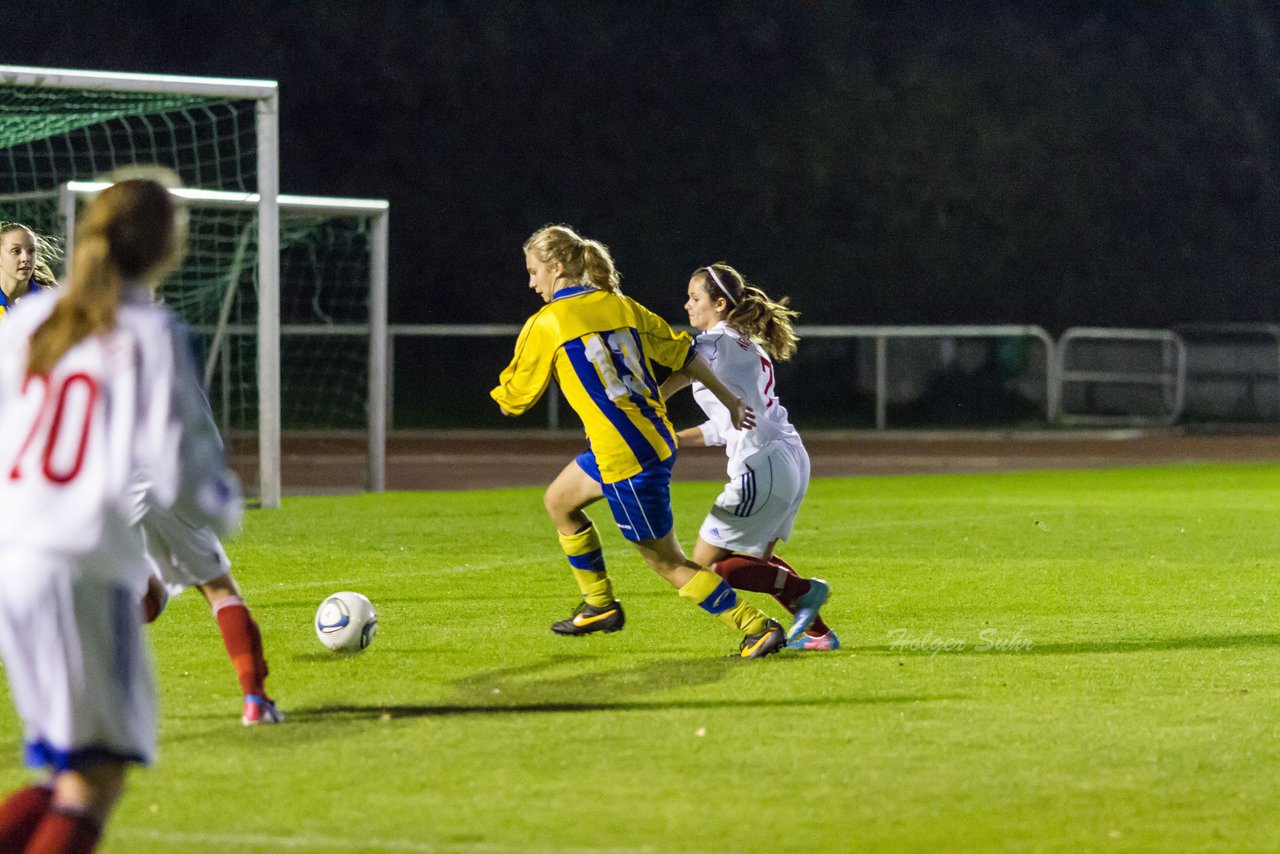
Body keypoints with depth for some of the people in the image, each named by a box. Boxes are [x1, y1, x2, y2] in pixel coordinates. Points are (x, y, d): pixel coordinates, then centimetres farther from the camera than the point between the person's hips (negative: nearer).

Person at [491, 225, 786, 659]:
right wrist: (731, 402, 21)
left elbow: (514, 398, 2)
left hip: (625, 457, -8)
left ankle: (757, 627, -1)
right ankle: (600, 605, 34)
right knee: (559, 501, 26)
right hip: (657, 436, 8)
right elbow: (682, 353, 13)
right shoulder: (620, 305, 9)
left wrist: (503, 396, 25)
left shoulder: (545, 324, -8)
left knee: (665, 560, 2)